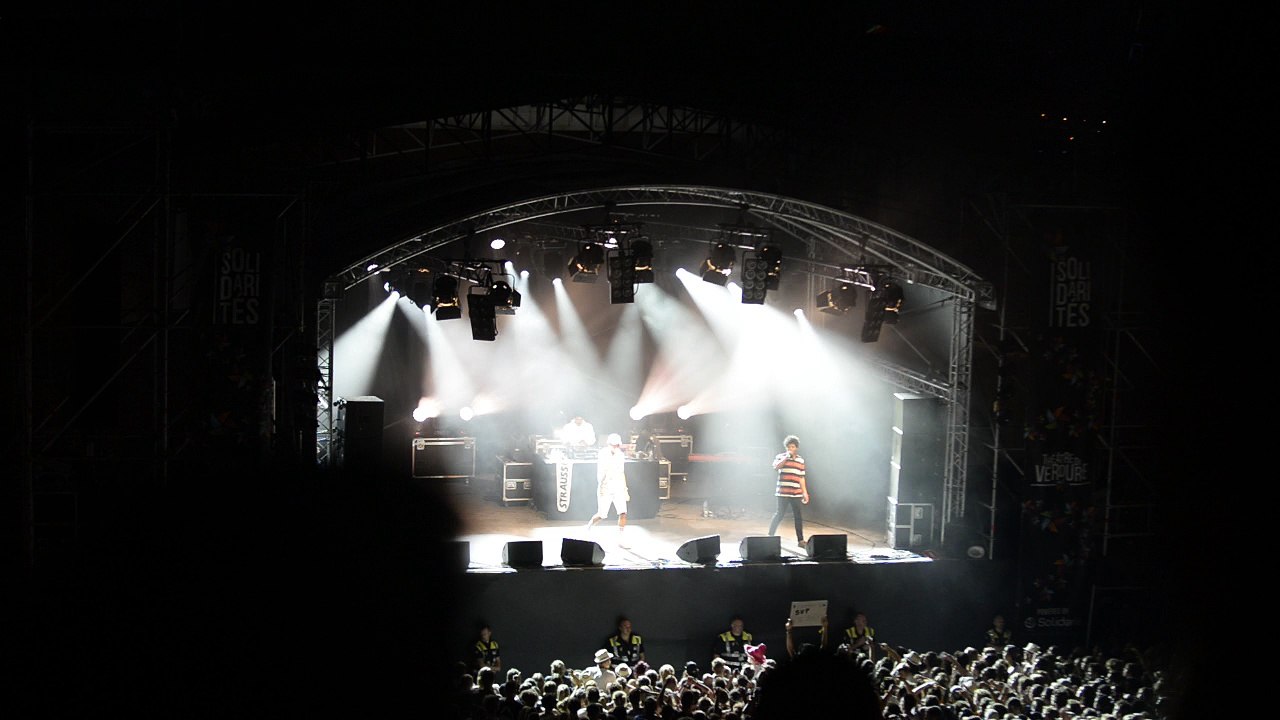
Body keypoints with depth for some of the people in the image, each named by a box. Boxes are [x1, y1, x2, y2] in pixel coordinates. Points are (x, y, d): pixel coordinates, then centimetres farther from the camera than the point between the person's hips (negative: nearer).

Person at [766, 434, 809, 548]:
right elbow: (776, 467, -18)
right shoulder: (781, 457, 2)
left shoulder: (800, 460, 13)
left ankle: (800, 540, 7)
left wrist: (805, 493, 12)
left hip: (796, 494, 4)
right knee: (779, 514, -3)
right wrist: (786, 458, -21)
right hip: (783, 492, -4)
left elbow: (801, 478, 15)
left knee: (798, 516, 3)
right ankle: (770, 536, 9)